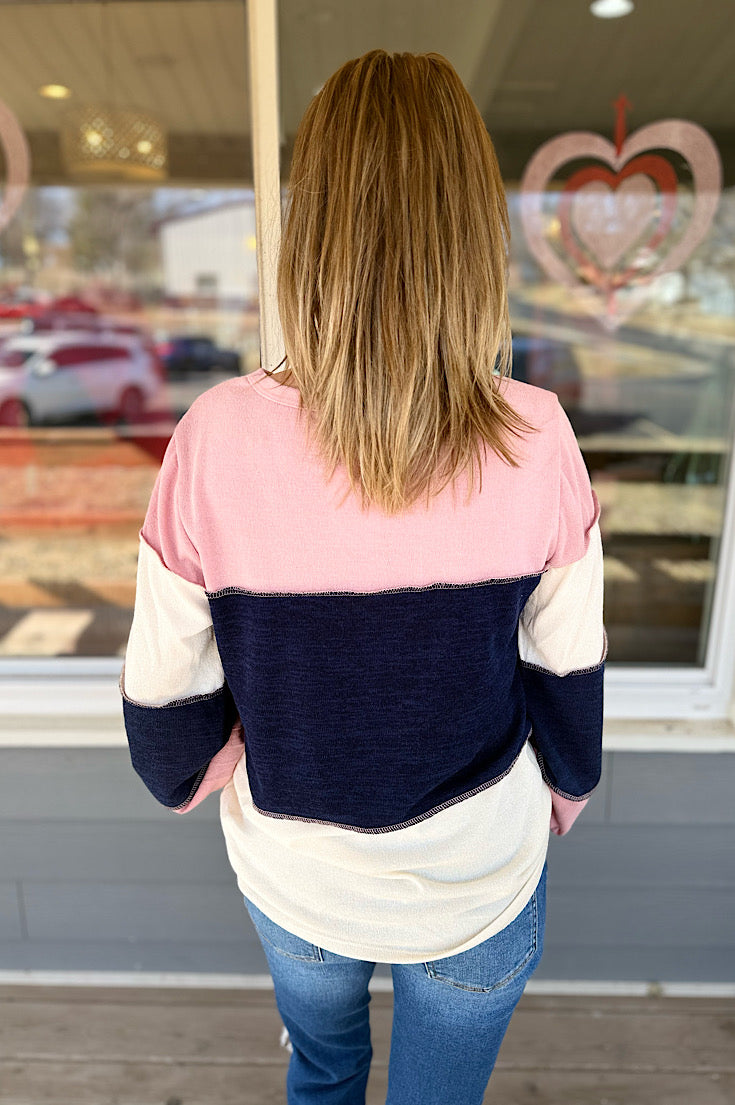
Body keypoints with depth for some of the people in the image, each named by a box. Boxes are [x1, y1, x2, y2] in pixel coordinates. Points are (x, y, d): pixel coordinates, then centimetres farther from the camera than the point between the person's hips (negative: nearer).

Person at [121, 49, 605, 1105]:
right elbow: (568, 679, -11)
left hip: (293, 879, 1)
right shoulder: (536, 439, -23)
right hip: (479, 889, 0)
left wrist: (195, 779, 9)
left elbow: (167, 707, -15)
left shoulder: (218, 439, -25)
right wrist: (563, 799, 11)